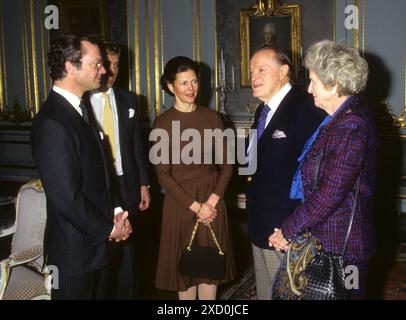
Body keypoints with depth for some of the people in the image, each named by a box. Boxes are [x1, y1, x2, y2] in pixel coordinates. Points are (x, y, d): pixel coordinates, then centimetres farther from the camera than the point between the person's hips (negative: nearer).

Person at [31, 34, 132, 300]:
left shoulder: (78, 108, 7)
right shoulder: (53, 123, -24)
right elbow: (67, 199, -25)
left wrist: (113, 212, 3)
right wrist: (108, 228, -13)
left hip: (94, 239, 9)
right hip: (74, 249, -9)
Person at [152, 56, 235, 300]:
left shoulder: (212, 117, 2)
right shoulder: (163, 123, -6)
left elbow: (227, 163, 2)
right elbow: (163, 174, -8)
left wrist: (213, 200, -10)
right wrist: (195, 206, -12)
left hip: (212, 200, 2)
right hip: (180, 202, -2)